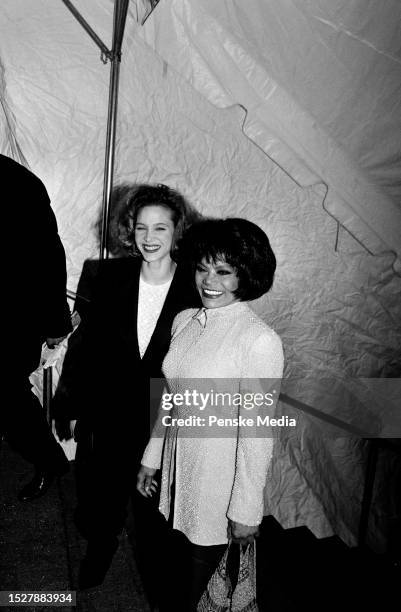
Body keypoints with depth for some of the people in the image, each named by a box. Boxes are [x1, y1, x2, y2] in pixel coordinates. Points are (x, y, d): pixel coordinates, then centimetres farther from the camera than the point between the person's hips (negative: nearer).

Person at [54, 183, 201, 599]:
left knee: (153, 502, 21)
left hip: (165, 421, -1)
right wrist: (77, 408, 0)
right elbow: (88, 346, -3)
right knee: (103, 491, 24)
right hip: (109, 414, 2)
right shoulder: (110, 276, -9)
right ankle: (101, 546, 56)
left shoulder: (195, 288, -15)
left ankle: (150, 561, 52)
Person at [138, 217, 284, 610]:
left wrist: (247, 509, -11)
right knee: (176, 569, 24)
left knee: (199, 573, 17)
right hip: (178, 465, 6)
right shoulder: (184, 321, -2)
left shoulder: (259, 340, -22)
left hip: (219, 478, -5)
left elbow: (256, 431, -18)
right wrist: (152, 456, 13)